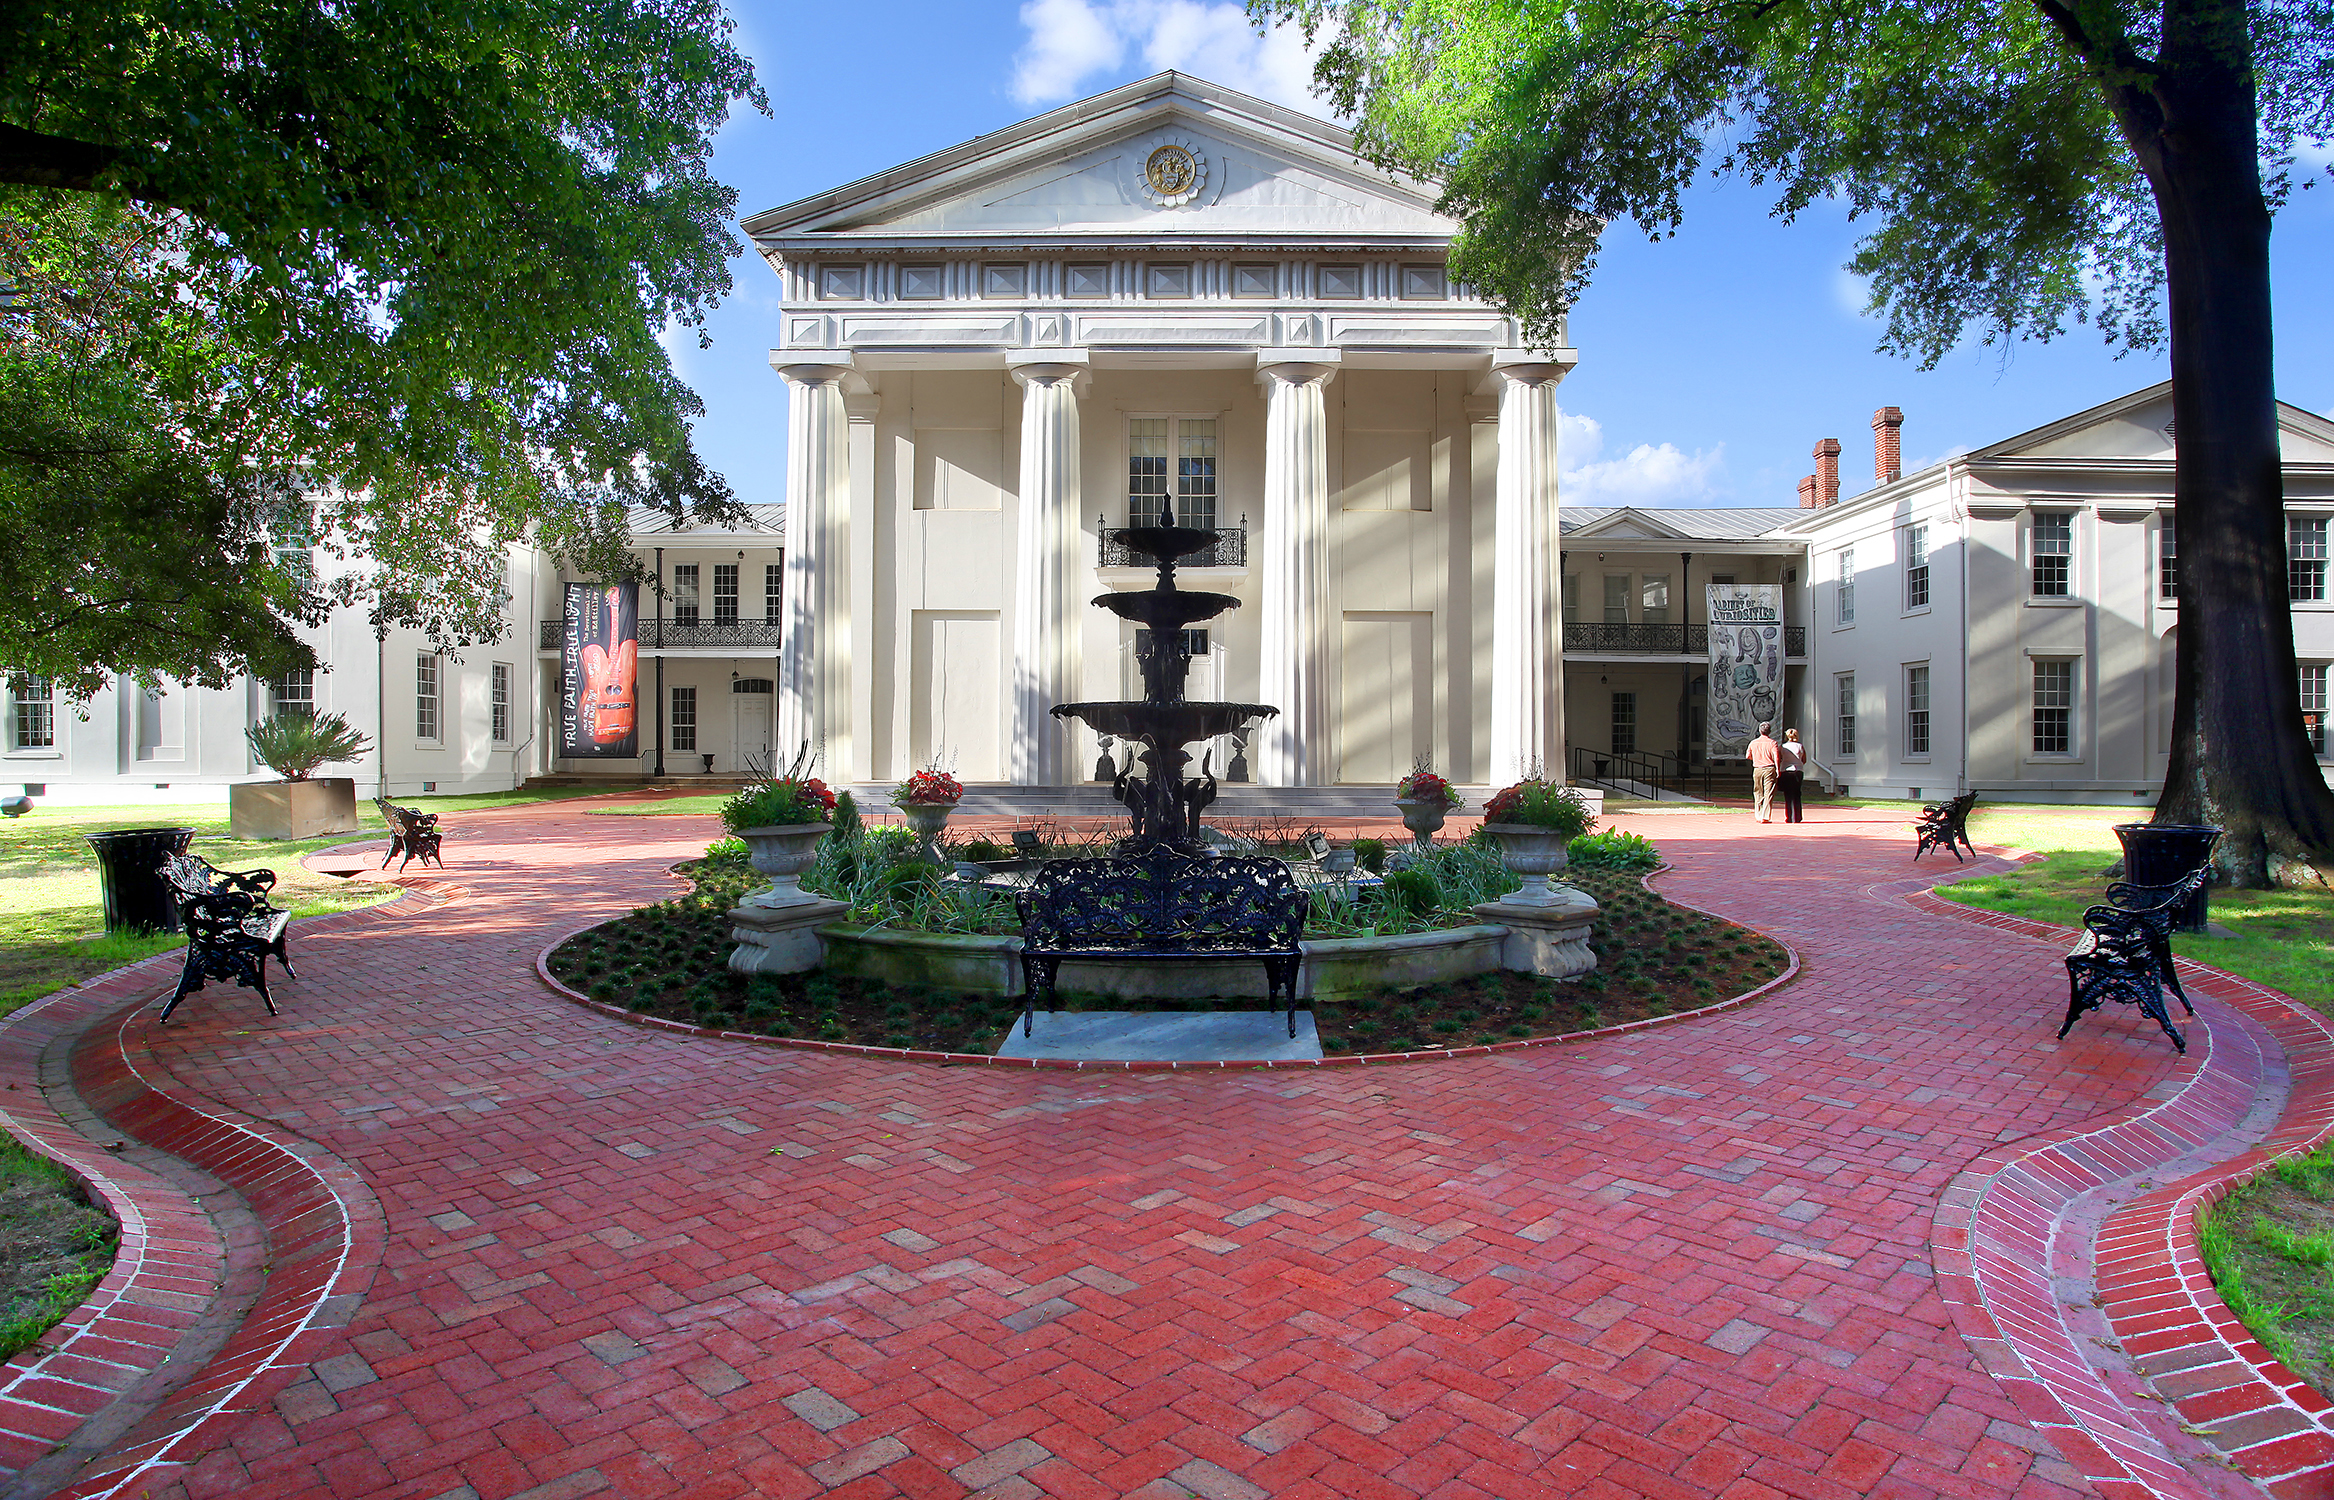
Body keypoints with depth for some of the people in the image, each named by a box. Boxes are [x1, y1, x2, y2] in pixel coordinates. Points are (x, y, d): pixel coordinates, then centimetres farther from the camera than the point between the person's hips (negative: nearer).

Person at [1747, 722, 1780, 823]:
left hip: (1757, 770, 3)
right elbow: (1777, 758, -13)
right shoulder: (1772, 743, -4)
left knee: (1758, 794, 13)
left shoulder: (1753, 743, 6)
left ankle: (1759, 816, 14)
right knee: (1768, 794, -3)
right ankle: (1765, 817, -10)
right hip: (1769, 769, -3)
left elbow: (1748, 756, 18)